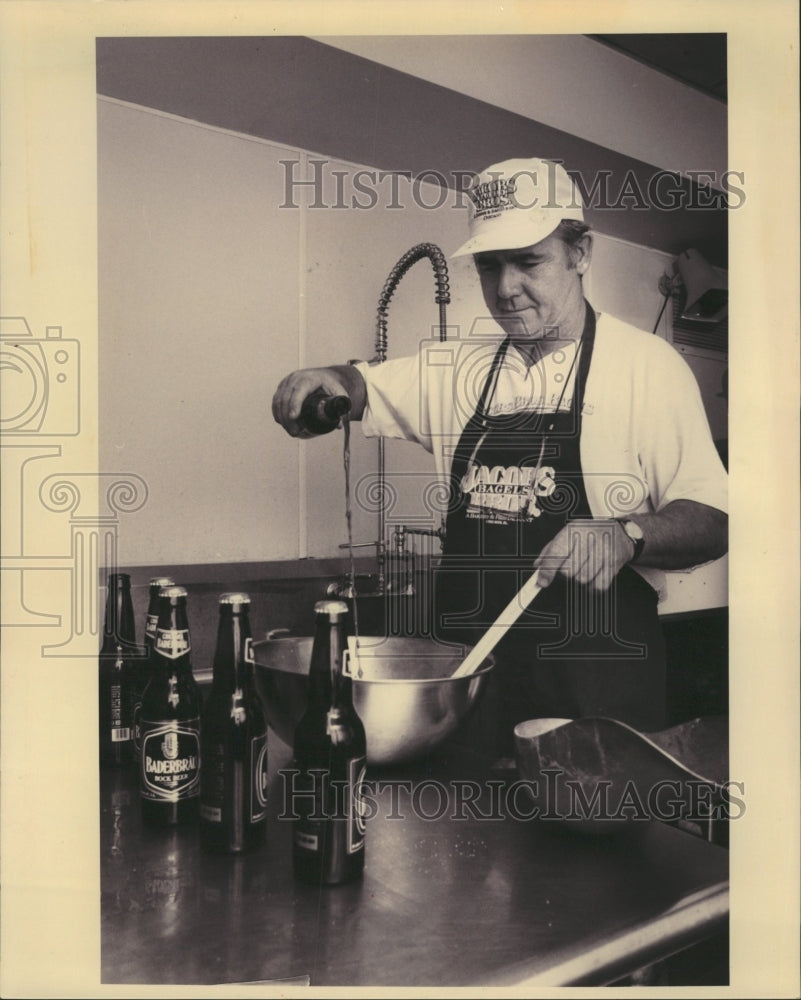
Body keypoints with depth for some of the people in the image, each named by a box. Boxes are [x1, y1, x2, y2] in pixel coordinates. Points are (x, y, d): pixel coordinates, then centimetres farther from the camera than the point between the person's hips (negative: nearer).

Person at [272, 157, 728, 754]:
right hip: (467, 671, 4)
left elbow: (711, 522, -6)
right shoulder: (460, 368, 9)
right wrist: (323, 382, -6)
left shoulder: (648, 364, -4)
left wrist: (625, 538, -26)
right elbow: (363, 388, 18)